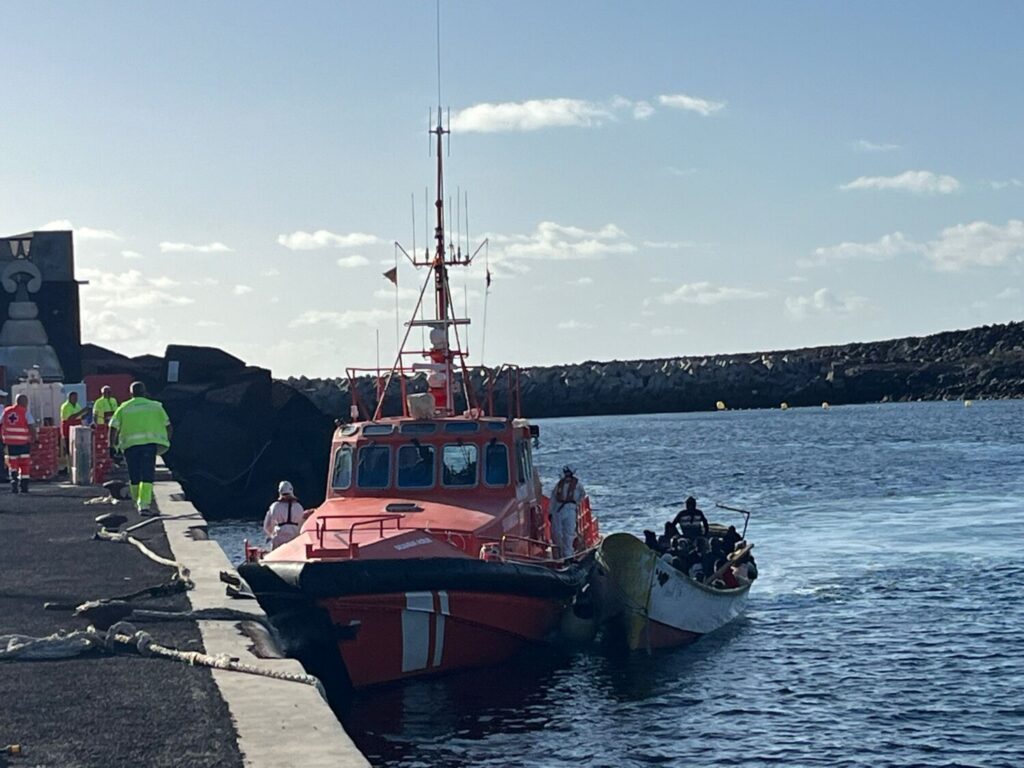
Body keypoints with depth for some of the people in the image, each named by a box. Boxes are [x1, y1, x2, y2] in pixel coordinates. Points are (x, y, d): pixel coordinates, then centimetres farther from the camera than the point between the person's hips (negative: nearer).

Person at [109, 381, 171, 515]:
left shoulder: (124, 408, 10)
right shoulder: (155, 406, 12)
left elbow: (113, 428, 2)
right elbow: (168, 426, 11)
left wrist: (112, 446, 8)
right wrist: (166, 442, 24)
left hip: (130, 444, 1)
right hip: (150, 443, -1)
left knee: (134, 476, 15)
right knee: (147, 475, -6)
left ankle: (137, 502, 28)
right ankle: (144, 504, -19)